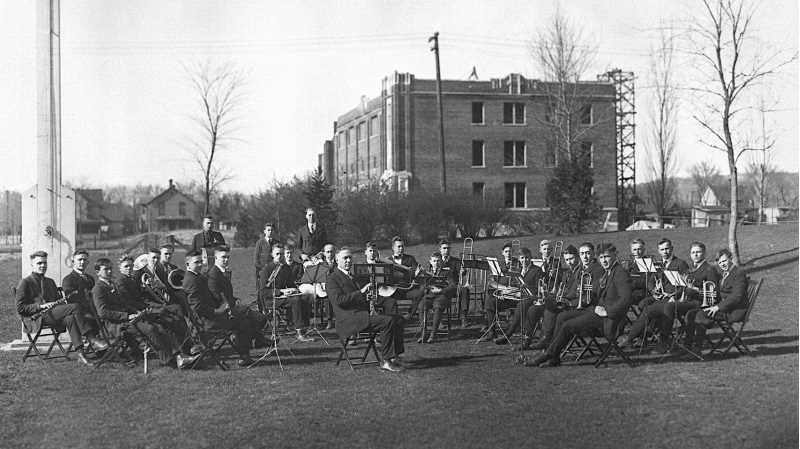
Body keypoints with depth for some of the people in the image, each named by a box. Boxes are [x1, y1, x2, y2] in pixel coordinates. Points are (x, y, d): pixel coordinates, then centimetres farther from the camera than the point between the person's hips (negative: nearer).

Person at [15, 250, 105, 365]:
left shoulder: (50, 282, 26)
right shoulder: (25, 283, 5)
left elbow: (57, 300, 27)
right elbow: (20, 308, -2)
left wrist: (62, 302, 2)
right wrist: (41, 306, -14)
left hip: (53, 314, 6)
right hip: (36, 319, -6)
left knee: (70, 319, -32)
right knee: (76, 306, -27)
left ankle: (80, 352, -41)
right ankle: (92, 339, -31)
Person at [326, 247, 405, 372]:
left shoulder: (351, 276, 25)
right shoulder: (333, 278, -4)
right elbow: (338, 300, -20)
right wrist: (361, 291, -23)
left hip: (363, 314, 9)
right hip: (349, 319, -9)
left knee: (398, 320, -1)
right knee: (388, 321, -25)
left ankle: (394, 355, -3)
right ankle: (386, 361, -20)